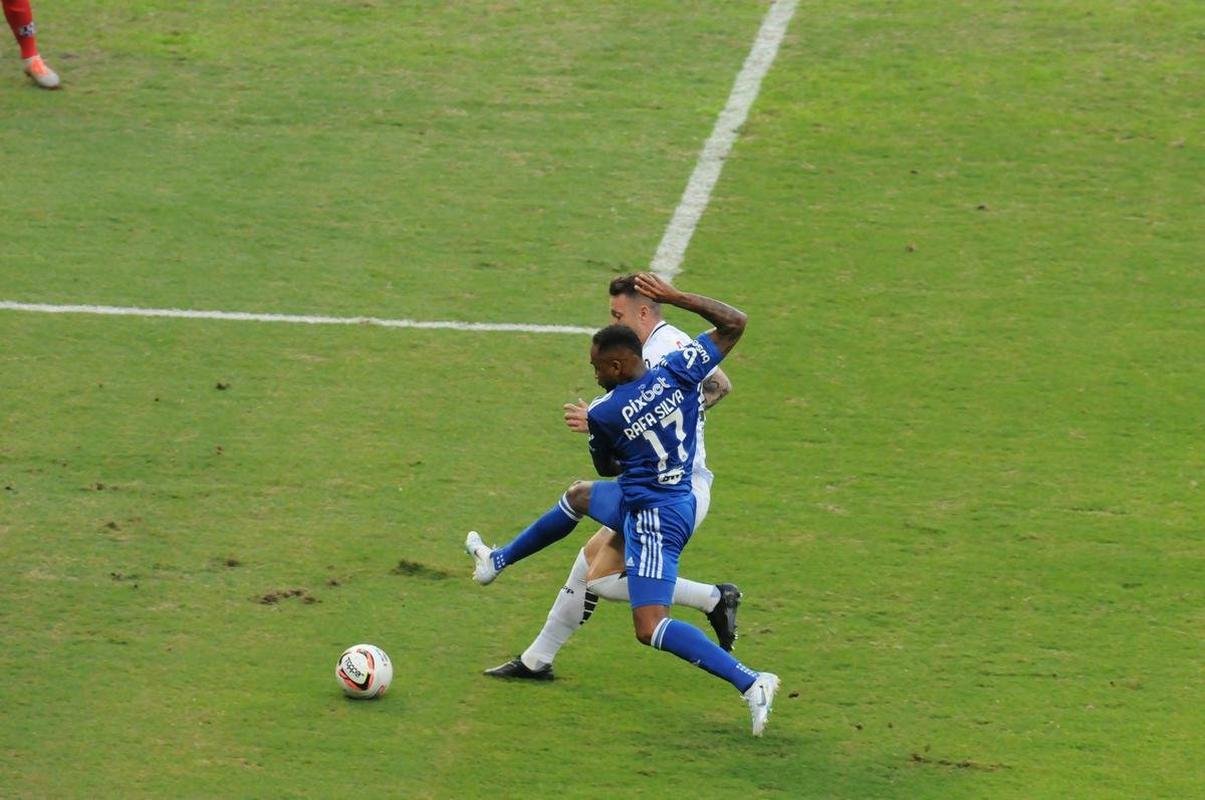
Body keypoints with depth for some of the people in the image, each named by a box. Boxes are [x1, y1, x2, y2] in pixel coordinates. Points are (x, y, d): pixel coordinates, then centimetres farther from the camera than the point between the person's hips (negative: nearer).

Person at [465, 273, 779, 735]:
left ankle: (750, 683, -23)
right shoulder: (677, 372, -7)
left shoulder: (602, 414, -16)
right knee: (578, 496, 30)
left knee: (650, 628, -14)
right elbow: (734, 323, 1)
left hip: (653, 517, -9)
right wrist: (673, 297, 1)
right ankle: (497, 561, 49)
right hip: (679, 501, 9)